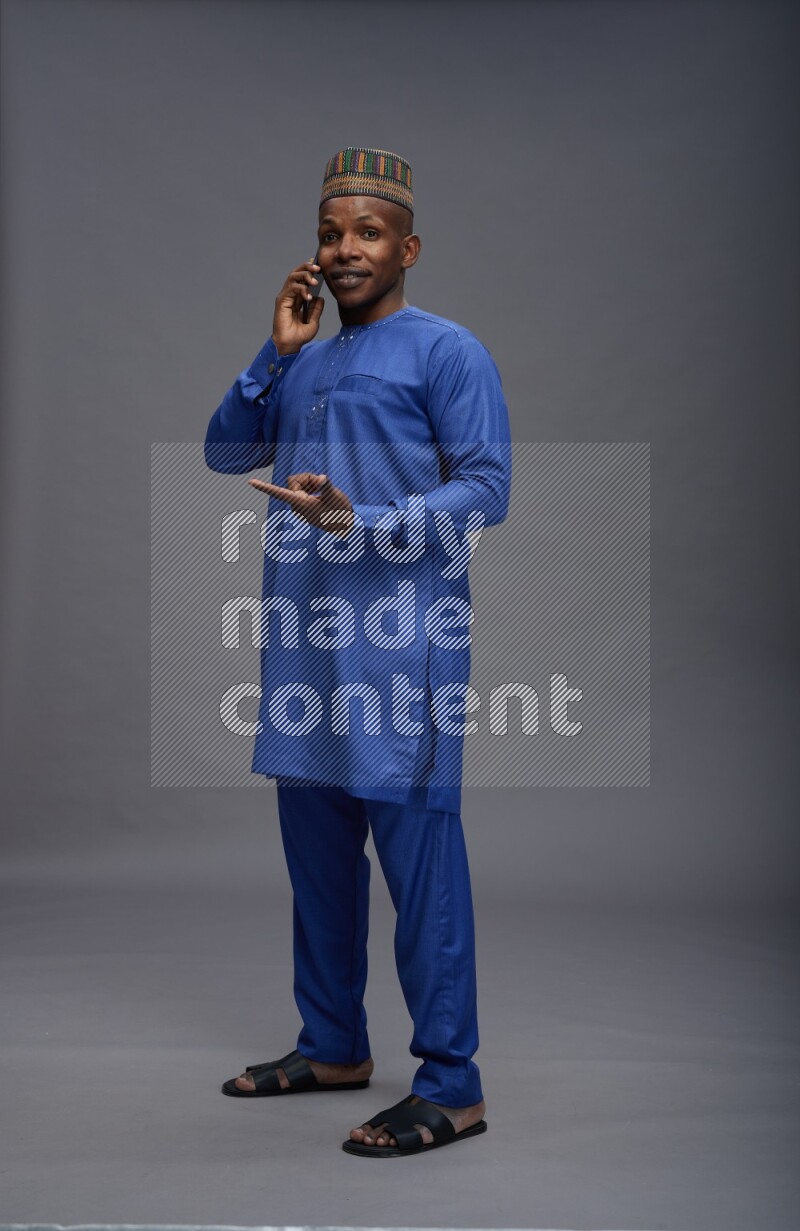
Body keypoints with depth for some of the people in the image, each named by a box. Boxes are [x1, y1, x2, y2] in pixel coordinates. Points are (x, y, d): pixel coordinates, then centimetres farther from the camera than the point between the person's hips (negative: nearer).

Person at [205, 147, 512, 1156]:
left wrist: (357, 522, -20)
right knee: (315, 843, 13)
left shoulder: (447, 351, -2)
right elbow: (224, 452, 15)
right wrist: (276, 349, 5)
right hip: (305, 636, 8)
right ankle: (333, 1045, 27)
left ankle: (450, 1085, -1)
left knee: (416, 847, -8)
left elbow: (488, 487, -10)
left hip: (400, 636, -7)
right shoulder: (305, 364, 20)